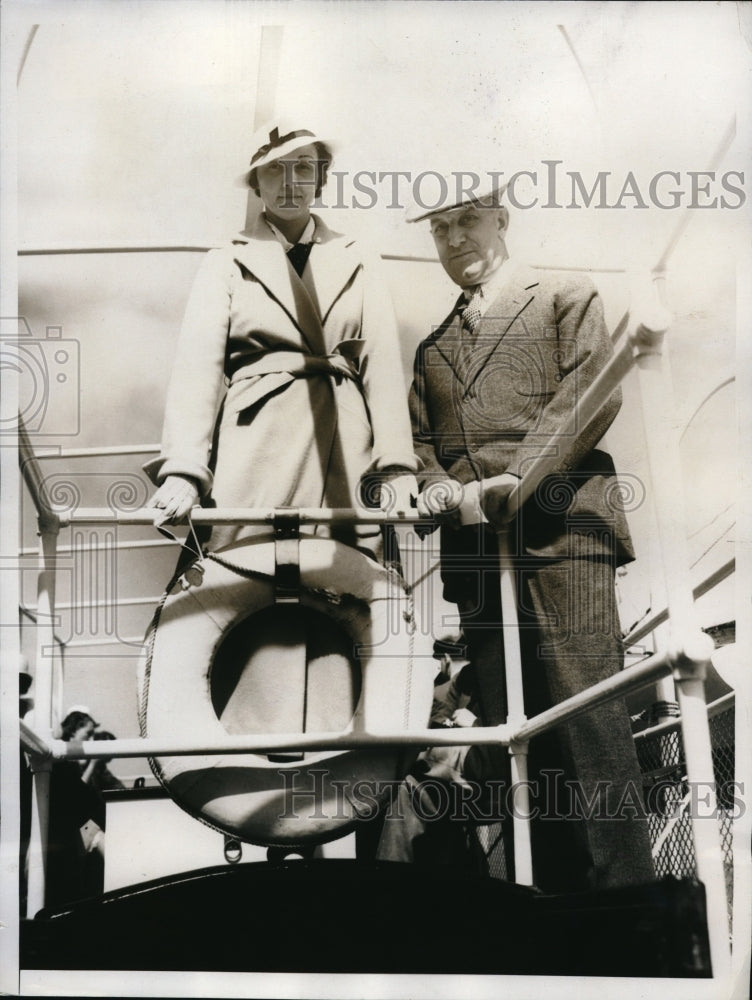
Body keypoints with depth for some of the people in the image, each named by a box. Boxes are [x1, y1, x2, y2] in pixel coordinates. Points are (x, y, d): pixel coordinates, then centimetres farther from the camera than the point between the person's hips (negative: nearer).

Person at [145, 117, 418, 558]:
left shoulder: (358, 265, 18)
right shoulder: (226, 265, 13)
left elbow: (382, 367, 10)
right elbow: (197, 368, 1)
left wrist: (397, 470, -3)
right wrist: (182, 472, -13)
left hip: (345, 452, 2)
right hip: (255, 451, -1)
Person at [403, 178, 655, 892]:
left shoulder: (566, 298, 12)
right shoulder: (434, 345, 28)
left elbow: (593, 392, -2)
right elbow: (422, 437, 23)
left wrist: (517, 475, -14)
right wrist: (434, 483, 0)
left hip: (560, 530, -5)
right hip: (476, 548, 5)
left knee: (586, 712, -12)